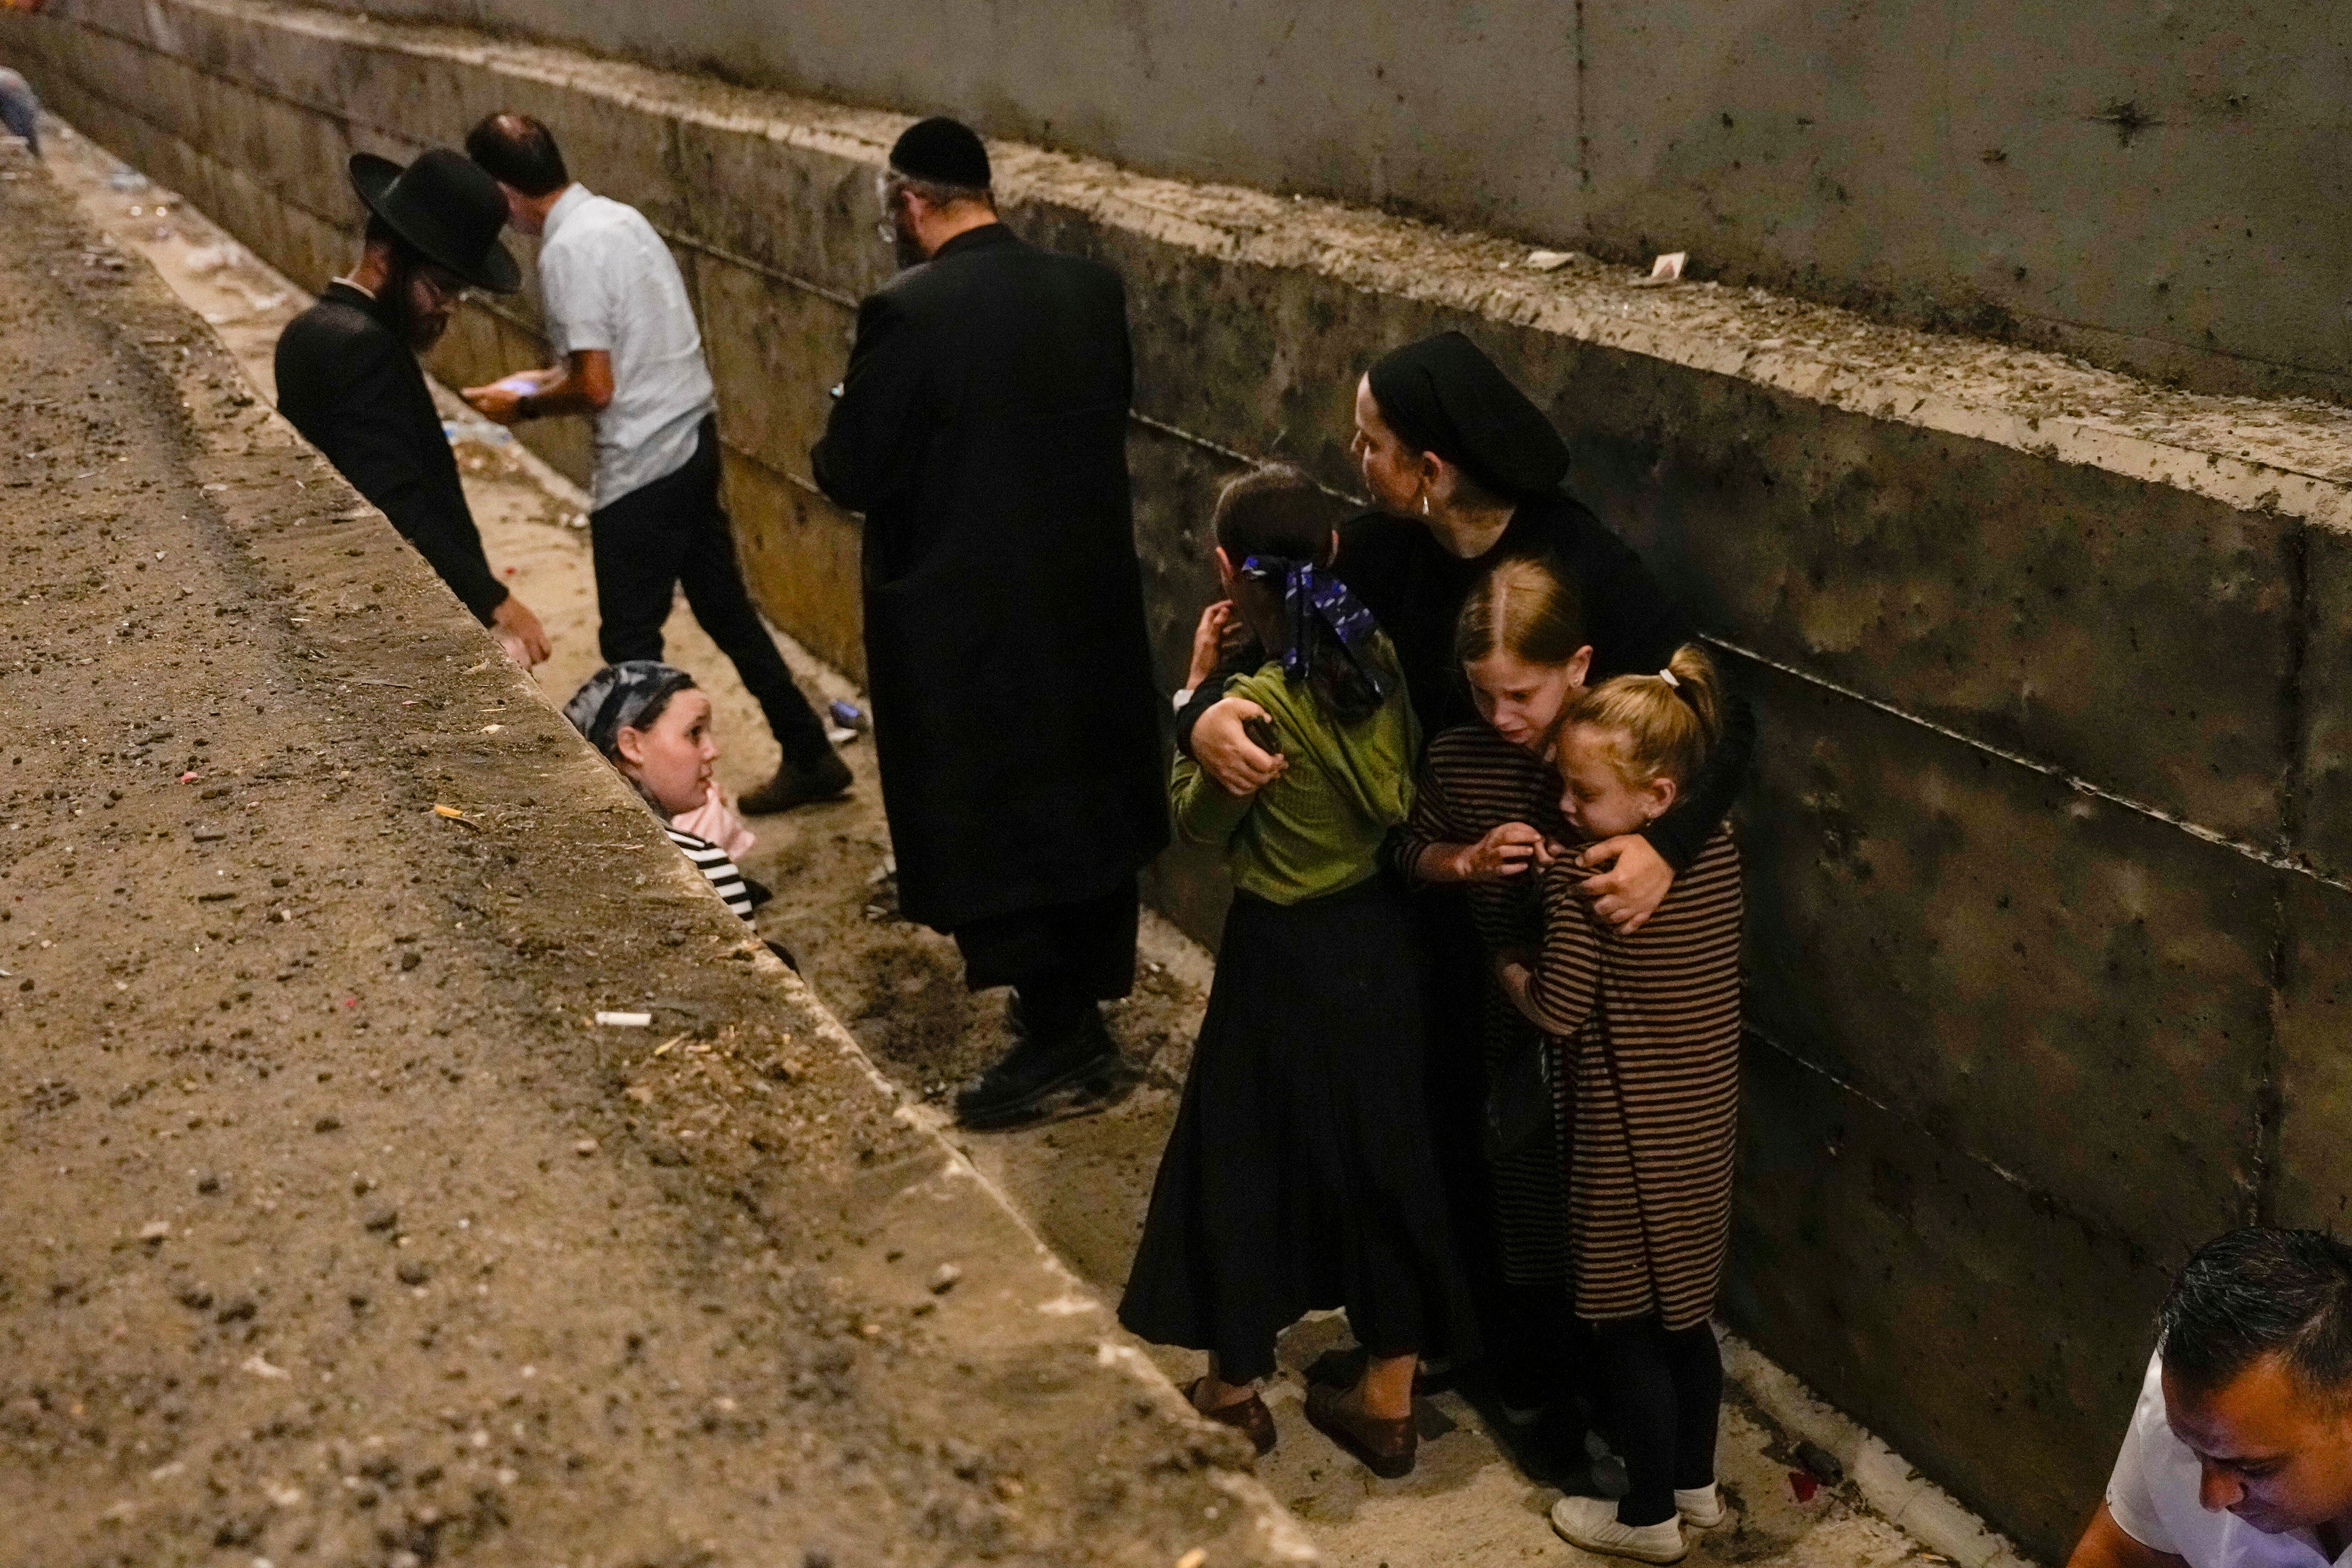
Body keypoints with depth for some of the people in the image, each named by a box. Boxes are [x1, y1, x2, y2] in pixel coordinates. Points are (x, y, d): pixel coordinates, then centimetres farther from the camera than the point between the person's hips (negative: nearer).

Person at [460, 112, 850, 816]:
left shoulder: (568, 251, -19)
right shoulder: (616, 215, 9)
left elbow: (596, 388, -20)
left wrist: (525, 406, -3)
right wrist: (548, 377, 21)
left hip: (643, 465, -9)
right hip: (693, 438, 9)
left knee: (630, 642, 3)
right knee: (725, 606, 19)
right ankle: (810, 757, 26)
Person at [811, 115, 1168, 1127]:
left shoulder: (908, 313, -19)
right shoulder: (1092, 289, 0)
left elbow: (853, 474, -16)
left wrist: (849, 420, 4)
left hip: (964, 615, -7)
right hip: (1089, 597, 7)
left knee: (980, 822, 5)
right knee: (1082, 798, 18)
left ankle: (1060, 1029, 7)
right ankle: (1084, 999, 32)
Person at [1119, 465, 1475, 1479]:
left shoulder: (1259, 703, -24)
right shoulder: (1383, 659, -8)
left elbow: (1198, 825, -7)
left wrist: (1199, 693, -4)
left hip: (1288, 958, -6)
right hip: (1385, 938, 6)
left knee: (1246, 1159, 14)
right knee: (1383, 1151, 17)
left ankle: (1235, 1390, 30)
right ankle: (1387, 1403, 28)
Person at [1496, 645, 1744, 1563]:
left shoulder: (1584, 881, -25)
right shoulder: (1719, 851, -3)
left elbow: (1555, 1011, -18)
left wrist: (1500, 958, 0)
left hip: (1632, 1139, -7)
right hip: (1705, 1124, 8)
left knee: (1627, 1331, 10)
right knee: (1684, 1316, 23)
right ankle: (1696, 1485, 37)